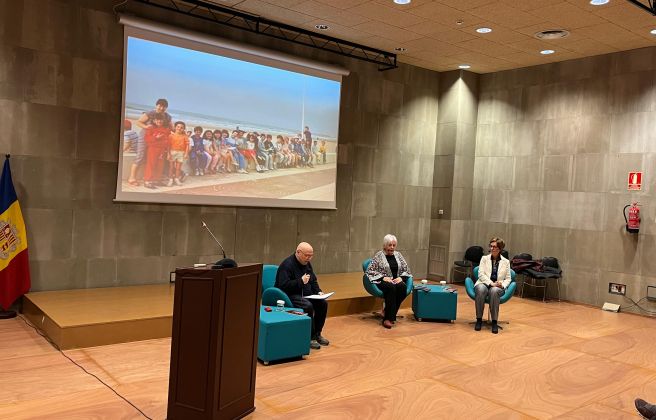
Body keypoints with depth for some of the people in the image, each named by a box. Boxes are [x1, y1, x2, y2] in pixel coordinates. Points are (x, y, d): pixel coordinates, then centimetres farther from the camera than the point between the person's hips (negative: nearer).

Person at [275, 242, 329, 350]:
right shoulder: (287, 265, -18)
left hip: (305, 294, 9)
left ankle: (317, 334, 3)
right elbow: (283, 286, -25)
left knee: (323, 303, -10)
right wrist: (300, 281, -27)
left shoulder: (307, 264, 10)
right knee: (308, 306, -33)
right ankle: (309, 338, -19)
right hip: (290, 295, -9)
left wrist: (318, 291, 3)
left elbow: (313, 281, 21)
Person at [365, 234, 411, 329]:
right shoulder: (378, 255, 1)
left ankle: (390, 317, -25)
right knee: (391, 287, -38)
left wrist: (401, 277, -5)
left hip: (397, 280, 4)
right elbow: (370, 270, -5)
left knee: (402, 287, -32)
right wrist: (383, 277, -16)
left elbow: (406, 270, 15)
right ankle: (388, 318, -34)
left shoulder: (398, 255, 14)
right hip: (383, 281, -4)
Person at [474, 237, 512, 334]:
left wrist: (502, 285, -13)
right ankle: (479, 319, -27)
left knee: (494, 291, -38)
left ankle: (494, 321, -30)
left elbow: (508, 278, 9)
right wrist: (491, 283, -16)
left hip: (498, 287, 0)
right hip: (484, 283, 0)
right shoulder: (484, 258, 10)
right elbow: (481, 274, -2)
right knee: (481, 289, -38)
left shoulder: (506, 262, 12)